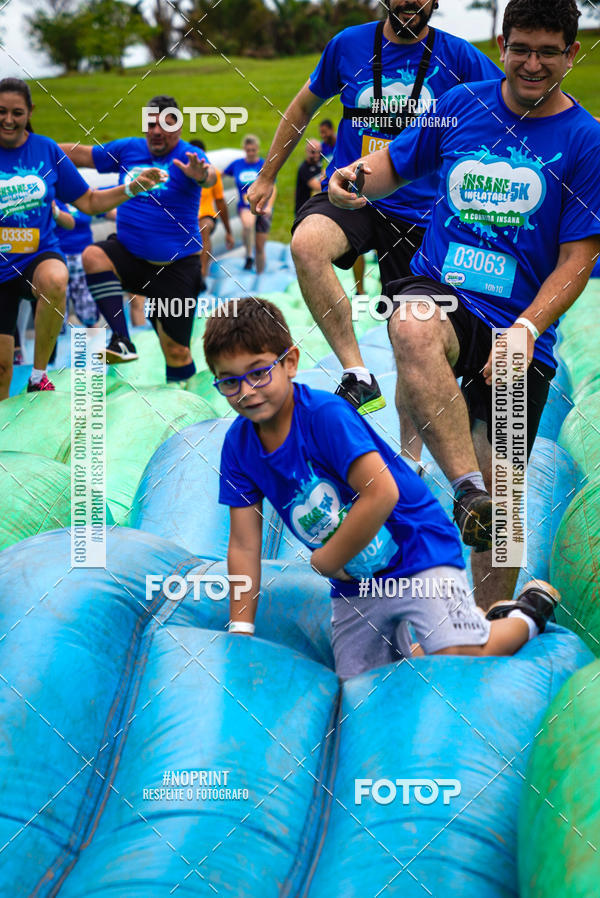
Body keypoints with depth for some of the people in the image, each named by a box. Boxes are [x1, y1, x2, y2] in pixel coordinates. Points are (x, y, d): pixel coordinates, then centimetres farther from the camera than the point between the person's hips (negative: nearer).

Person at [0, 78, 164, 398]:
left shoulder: (46, 149, 1)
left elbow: (88, 202, 7)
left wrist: (134, 187, -3)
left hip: (39, 256, 0)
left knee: (54, 281, -37)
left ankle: (39, 376, -20)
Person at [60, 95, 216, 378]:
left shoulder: (189, 156, -11)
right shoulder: (128, 148, 4)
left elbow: (209, 176, -33)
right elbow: (81, 154, 13)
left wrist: (201, 175, -58)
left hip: (176, 267, -4)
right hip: (129, 256, 4)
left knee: (177, 352, -2)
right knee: (93, 255, -28)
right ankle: (122, 340, -29)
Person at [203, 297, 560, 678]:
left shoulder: (325, 414, -22)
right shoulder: (239, 443, -3)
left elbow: (381, 494, -29)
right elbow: (244, 545, 0)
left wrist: (324, 562, -16)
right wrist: (240, 631, -3)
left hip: (417, 548, -7)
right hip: (352, 581, 7)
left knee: (459, 660, -19)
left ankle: (528, 614, 9)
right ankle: (402, 634, 31)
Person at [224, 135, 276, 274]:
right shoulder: (236, 164, 4)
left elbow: (273, 188, -5)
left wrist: (269, 206, -17)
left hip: (262, 208, 0)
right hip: (245, 207, 0)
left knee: (260, 247, 2)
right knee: (248, 224, -36)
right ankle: (248, 256, -20)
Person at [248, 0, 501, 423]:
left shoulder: (458, 56, -3)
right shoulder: (348, 44, 2)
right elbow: (304, 107, 16)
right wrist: (266, 176, 20)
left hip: (419, 214, 0)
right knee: (306, 244, -35)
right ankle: (358, 375, -30)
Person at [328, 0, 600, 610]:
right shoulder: (462, 104, 7)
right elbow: (396, 164, 21)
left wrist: (526, 328, -19)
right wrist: (354, 177, -3)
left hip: (519, 331, -1)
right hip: (440, 291, 1)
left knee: (500, 490, 1)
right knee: (412, 329, -39)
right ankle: (468, 490, -41)